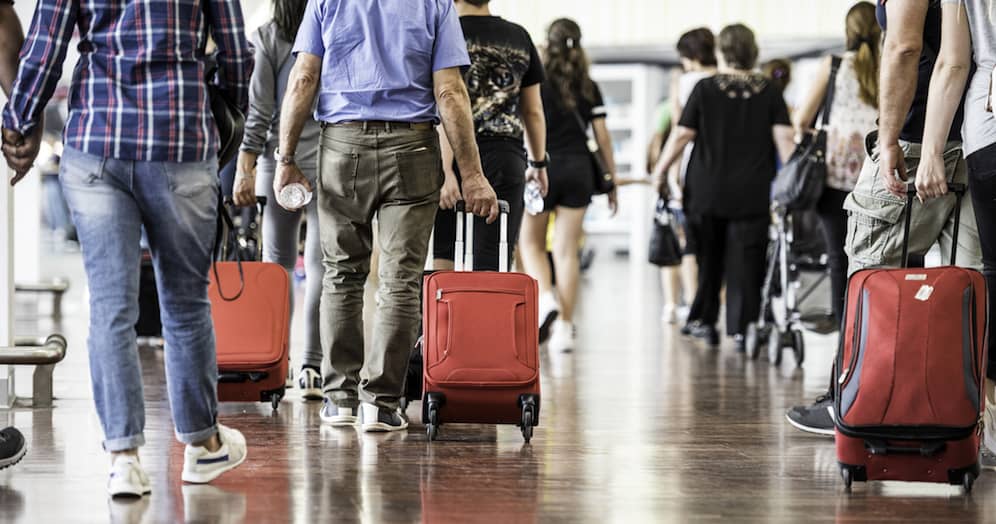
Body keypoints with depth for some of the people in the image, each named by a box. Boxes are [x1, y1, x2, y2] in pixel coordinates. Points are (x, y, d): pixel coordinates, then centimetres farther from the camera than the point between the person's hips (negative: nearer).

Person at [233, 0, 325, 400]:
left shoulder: (268, 39, -2)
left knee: (277, 264, 10)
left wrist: (245, 169, 0)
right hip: (329, 166, 0)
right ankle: (312, 366, -9)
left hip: (278, 162, 1)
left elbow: (259, 112, -4)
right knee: (319, 265, -2)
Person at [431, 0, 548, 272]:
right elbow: (533, 112, 14)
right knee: (491, 267, 1)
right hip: (506, 160, 3)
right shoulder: (519, 38, 10)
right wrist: (538, 163, 27)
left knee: (444, 261, 6)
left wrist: (445, 170, -18)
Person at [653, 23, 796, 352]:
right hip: (752, 194, 0)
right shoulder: (769, 93, 2)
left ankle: (704, 320, 20)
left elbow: (682, 135, -3)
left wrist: (661, 170, 7)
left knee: (708, 259, 15)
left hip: (707, 191, 0)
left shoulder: (705, 89, -1)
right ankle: (741, 327, -5)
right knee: (745, 260, 1)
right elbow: (784, 138, -5)